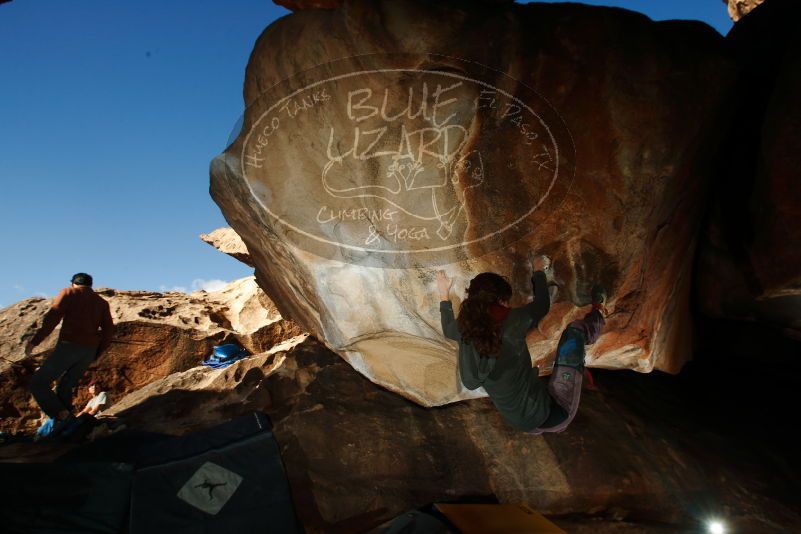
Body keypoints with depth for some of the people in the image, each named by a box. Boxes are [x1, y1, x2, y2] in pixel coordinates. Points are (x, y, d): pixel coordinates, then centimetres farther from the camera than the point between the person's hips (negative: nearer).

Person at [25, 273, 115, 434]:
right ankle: (67, 426, 10)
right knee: (65, 386, 19)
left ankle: (62, 415, -15)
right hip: (89, 351, 5)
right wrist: (95, 355, 17)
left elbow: (52, 318, -7)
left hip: (69, 346, -5)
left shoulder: (68, 293, 8)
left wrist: (34, 341, -4)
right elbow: (108, 331, 12)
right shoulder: (102, 302, 20)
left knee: (38, 382, 3)